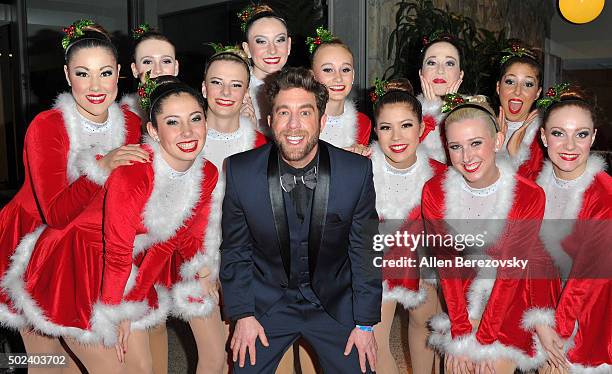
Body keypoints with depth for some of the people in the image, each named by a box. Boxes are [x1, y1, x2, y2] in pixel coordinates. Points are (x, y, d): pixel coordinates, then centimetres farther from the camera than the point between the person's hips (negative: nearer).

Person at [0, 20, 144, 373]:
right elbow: (56, 215, -26)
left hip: (93, 250, 3)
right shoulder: (46, 126, -21)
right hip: (37, 253, -3)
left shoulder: (132, 124, -8)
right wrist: (101, 167, -37)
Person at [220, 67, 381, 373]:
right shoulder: (240, 171, -15)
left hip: (334, 303, 0)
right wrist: (242, 314, -3)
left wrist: (366, 323, -3)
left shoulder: (357, 171, -16)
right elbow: (235, 250, -2)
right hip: (266, 300, 1)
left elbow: (365, 251, -7)